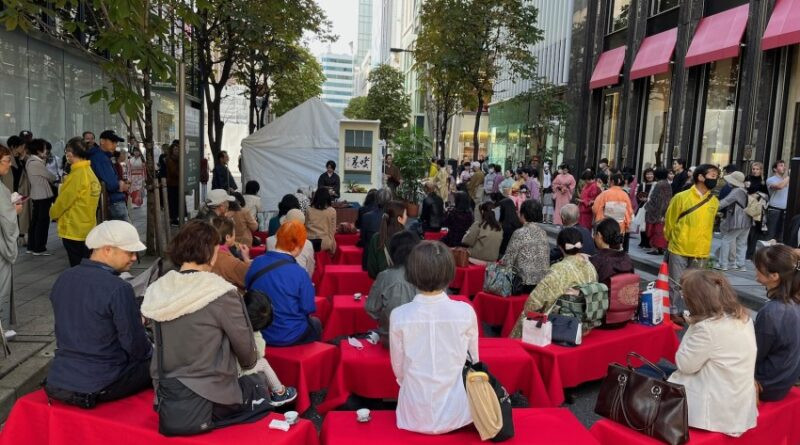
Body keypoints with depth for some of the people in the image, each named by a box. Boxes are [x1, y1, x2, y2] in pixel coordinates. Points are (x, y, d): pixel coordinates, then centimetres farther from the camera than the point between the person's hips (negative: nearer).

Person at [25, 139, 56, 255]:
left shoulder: (30, 161, 10)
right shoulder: (36, 163, -19)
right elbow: (49, 176, -8)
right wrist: (55, 179, 10)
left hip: (36, 194, 10)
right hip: (43, 195, -10)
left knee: (35, 220, 15)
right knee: (43, 221, -2)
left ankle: (31, 246, 22)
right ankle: (39, 248, 4)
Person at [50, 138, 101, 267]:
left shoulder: (76, 175, -18)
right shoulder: (90, 172, 7)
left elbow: (63, 200, -11)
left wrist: (53, 213, 6)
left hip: (73, 230, -8)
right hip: (87, 228, 8)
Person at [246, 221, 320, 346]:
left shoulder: (256, 262, -7)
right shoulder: (298, 273, -22)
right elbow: (309, 309, -14)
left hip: (258, 332, 5)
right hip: (288, 336, -5)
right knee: (316, 323, 27)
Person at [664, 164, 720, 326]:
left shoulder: (714, 201, 3)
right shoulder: (681, 197, -10)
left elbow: (709, 224, 15)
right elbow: (669, 221, 0)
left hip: (701, 251, 4)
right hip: (679, 249, -4)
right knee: (676, 283, 3)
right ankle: (674, 312, 14)